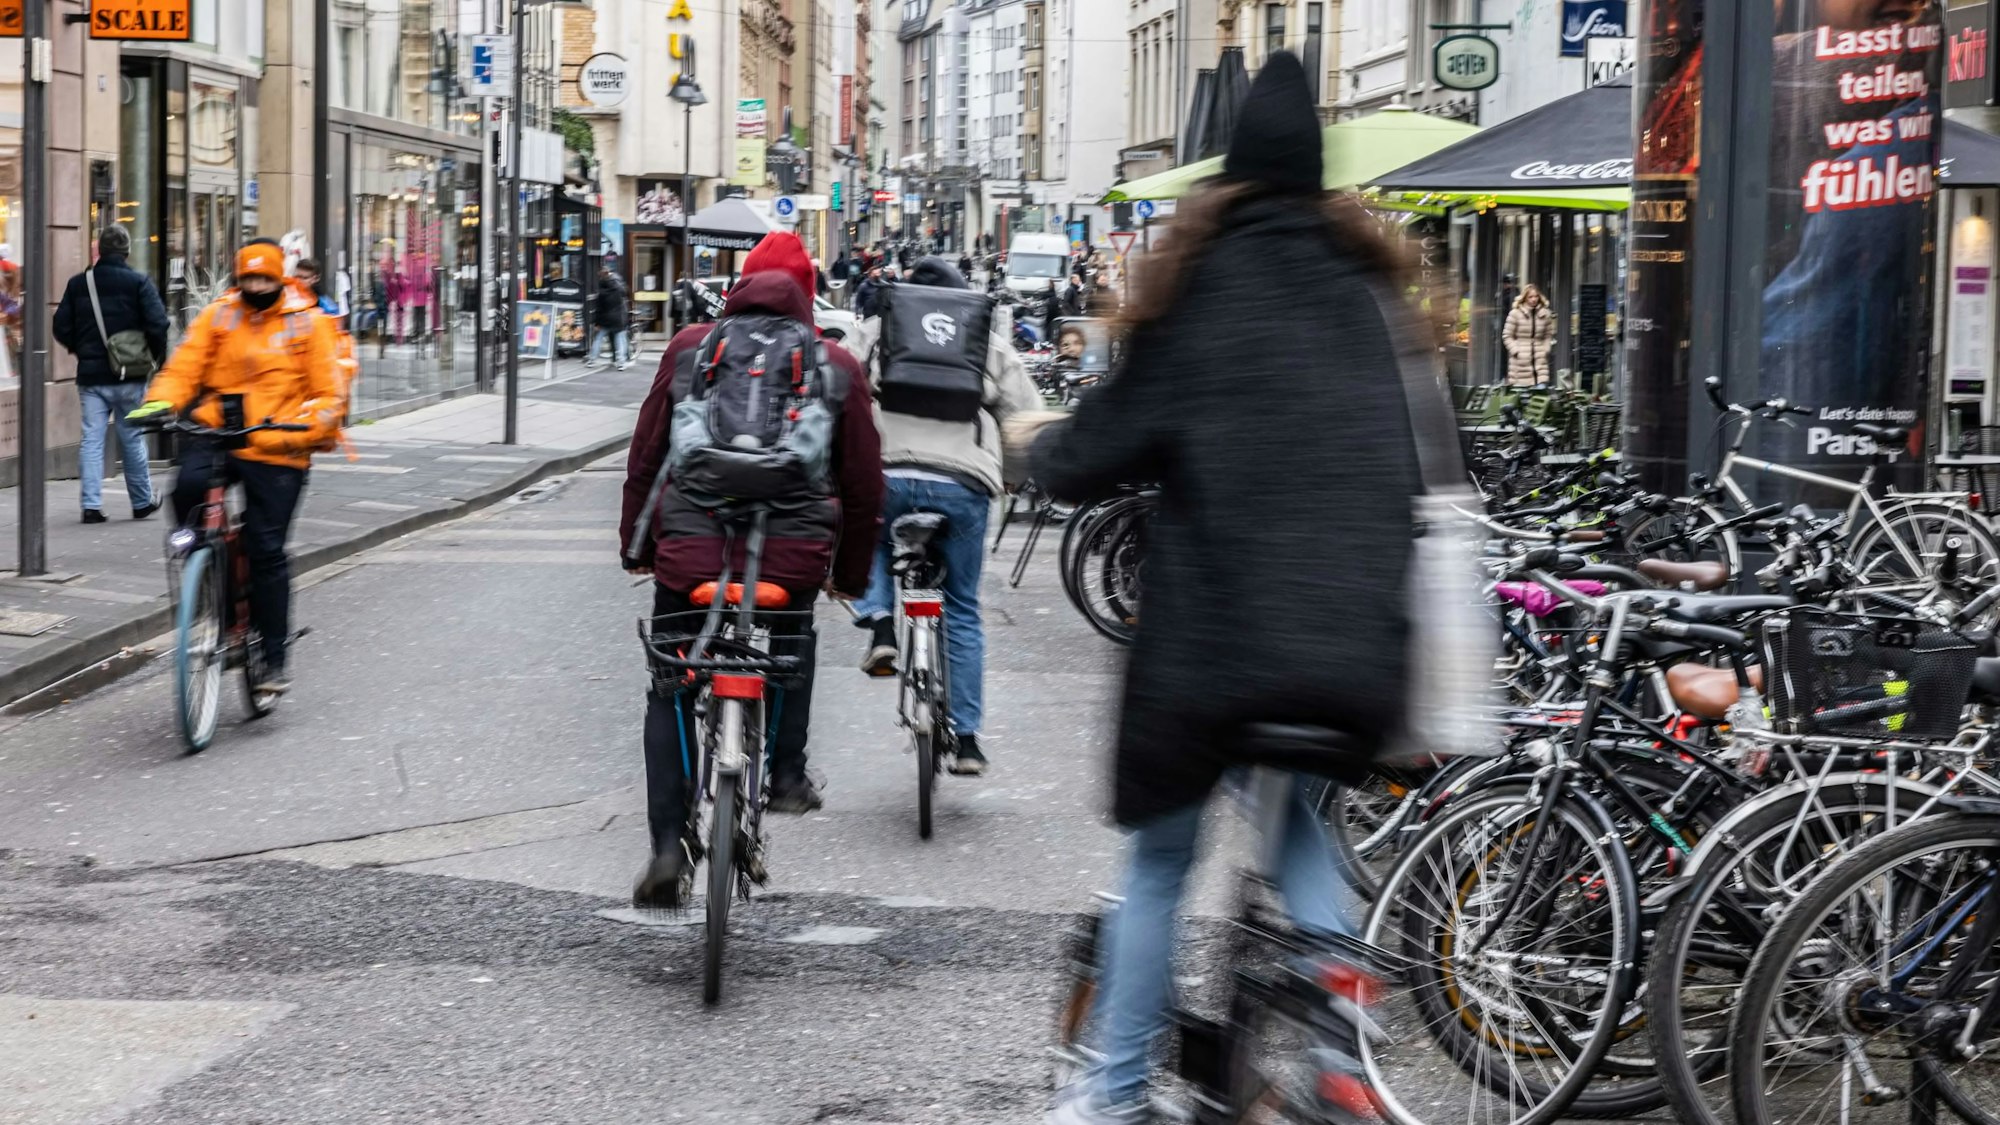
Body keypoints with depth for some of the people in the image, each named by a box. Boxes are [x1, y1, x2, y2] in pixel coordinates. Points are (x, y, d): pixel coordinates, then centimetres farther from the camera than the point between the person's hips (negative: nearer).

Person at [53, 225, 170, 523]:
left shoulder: (78, 283, 3)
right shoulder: (139, 282, -7)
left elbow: (61, 328, 3)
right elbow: (157, 324, -14)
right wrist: (156, 357, 3)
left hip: (90, 375, 2)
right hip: (129, 376, -2)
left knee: (92, 439, 4)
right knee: (132, 438, 8)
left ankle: (91, 504, -2)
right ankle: (142, 502, 18)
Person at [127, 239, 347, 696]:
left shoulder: (307, 322, 5)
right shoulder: (217, 317, 10)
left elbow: (327, 390, 3)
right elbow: (183, 368, 5)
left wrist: (316, 426, -17)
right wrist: (160, 402, -15)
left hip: (276, 451, -2)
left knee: (266, 550, -4)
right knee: (190, 485, -31)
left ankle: (275, 658, 7)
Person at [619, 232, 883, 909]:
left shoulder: (688, 350, 6)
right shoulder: (837, 368, 6)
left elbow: (645, 457, 10)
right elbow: (863, 483, 9)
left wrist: (635, 543, 22)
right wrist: (852, 573, 21)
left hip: (687, 554, 0)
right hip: (793, 559, 0)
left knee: (668, 695, 14)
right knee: (793, 642, 34)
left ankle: (670, 845, 3)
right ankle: (786, 772, 25)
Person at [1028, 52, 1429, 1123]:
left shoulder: (1201, 281, -2)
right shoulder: (1357, 283, 9)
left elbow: (1097, 453, -1)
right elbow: (1405, 456, 13)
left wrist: (1038, 444, 19)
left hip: (1214, 632, -4)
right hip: (1356, 641, 4)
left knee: (1160, 857, 11)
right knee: (1294, 808, 28)